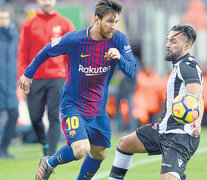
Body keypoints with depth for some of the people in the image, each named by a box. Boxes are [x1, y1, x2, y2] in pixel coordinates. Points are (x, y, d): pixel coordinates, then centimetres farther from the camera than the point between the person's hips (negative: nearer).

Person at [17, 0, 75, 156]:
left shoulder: (65, 23, 7)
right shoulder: (29, 24, 8)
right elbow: (23, 54, 7)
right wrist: (22, 77, -1)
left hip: (58, 77, -1)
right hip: (35, 78, 1)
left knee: (55, 116, -10)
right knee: (35, 116, 1)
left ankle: (51, 153, -10)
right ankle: (45, 143, 25)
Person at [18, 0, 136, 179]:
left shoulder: (118, 39, -9)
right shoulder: (74, 39, -18)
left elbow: (132, 70, -10)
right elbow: (46, 51, 0)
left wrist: (119, 58, -32)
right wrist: (28, 74, 11)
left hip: (98, 108, 5)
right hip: (72, 104, -5)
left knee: (98, 154, 12)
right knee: (81, 149, -21)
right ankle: (49, 163, 8)